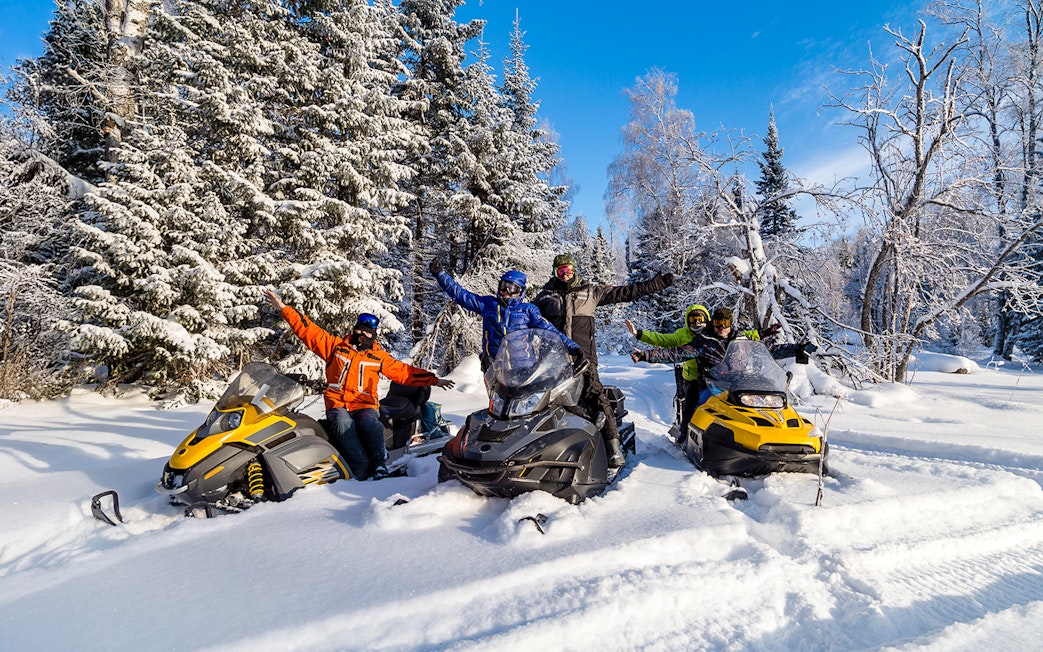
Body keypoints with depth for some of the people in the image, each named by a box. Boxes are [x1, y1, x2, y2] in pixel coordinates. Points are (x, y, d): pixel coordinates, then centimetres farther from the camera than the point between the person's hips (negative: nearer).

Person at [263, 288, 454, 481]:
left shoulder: (380, 357, 14)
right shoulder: (335, 345, 16)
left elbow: (405, 372, 10)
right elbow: (307, 330, 12)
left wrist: (433, 380, 1)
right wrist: (284, 308, 6)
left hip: (365, 405, 0)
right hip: (337, 404, 0)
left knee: (370, 424, -33)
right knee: (343, 424, -33)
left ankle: (380, 467, -34)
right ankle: (360, 470, -41)